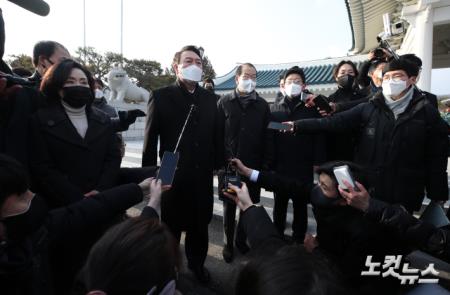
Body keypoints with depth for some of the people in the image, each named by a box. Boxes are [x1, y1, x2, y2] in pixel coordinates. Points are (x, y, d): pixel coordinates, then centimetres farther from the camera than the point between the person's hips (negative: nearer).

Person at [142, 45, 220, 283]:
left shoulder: (209, 98, 6)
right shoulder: (161, 96, -6)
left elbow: (215, 135, 8)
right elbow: (150, 139, -5)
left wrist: (217, 164, 4)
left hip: (202, 175, 4)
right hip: (173, 176, -3)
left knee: (200, 225, 19)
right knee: (171, 228, 15)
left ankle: (197, 263, 44)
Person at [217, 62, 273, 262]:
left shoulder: (262, 105, 4)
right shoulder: (224, 102, 1)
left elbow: (267, 136, 3)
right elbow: (217, 133, -1)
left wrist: (266, 164, -2)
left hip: (253, 166, 1)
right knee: (229, 206, 12)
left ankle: (242, 240, 33)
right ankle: (228, 243, 30)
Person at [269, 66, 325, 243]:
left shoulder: (311, 110, 3)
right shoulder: (274, 109, 6)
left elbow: (319, 137, -2)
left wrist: (318, 163, -9)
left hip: (303, 169, -1)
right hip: (279, 168, 1)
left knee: (300, 208, 13)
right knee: (279, 207, 14)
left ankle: (299, 241, 30)